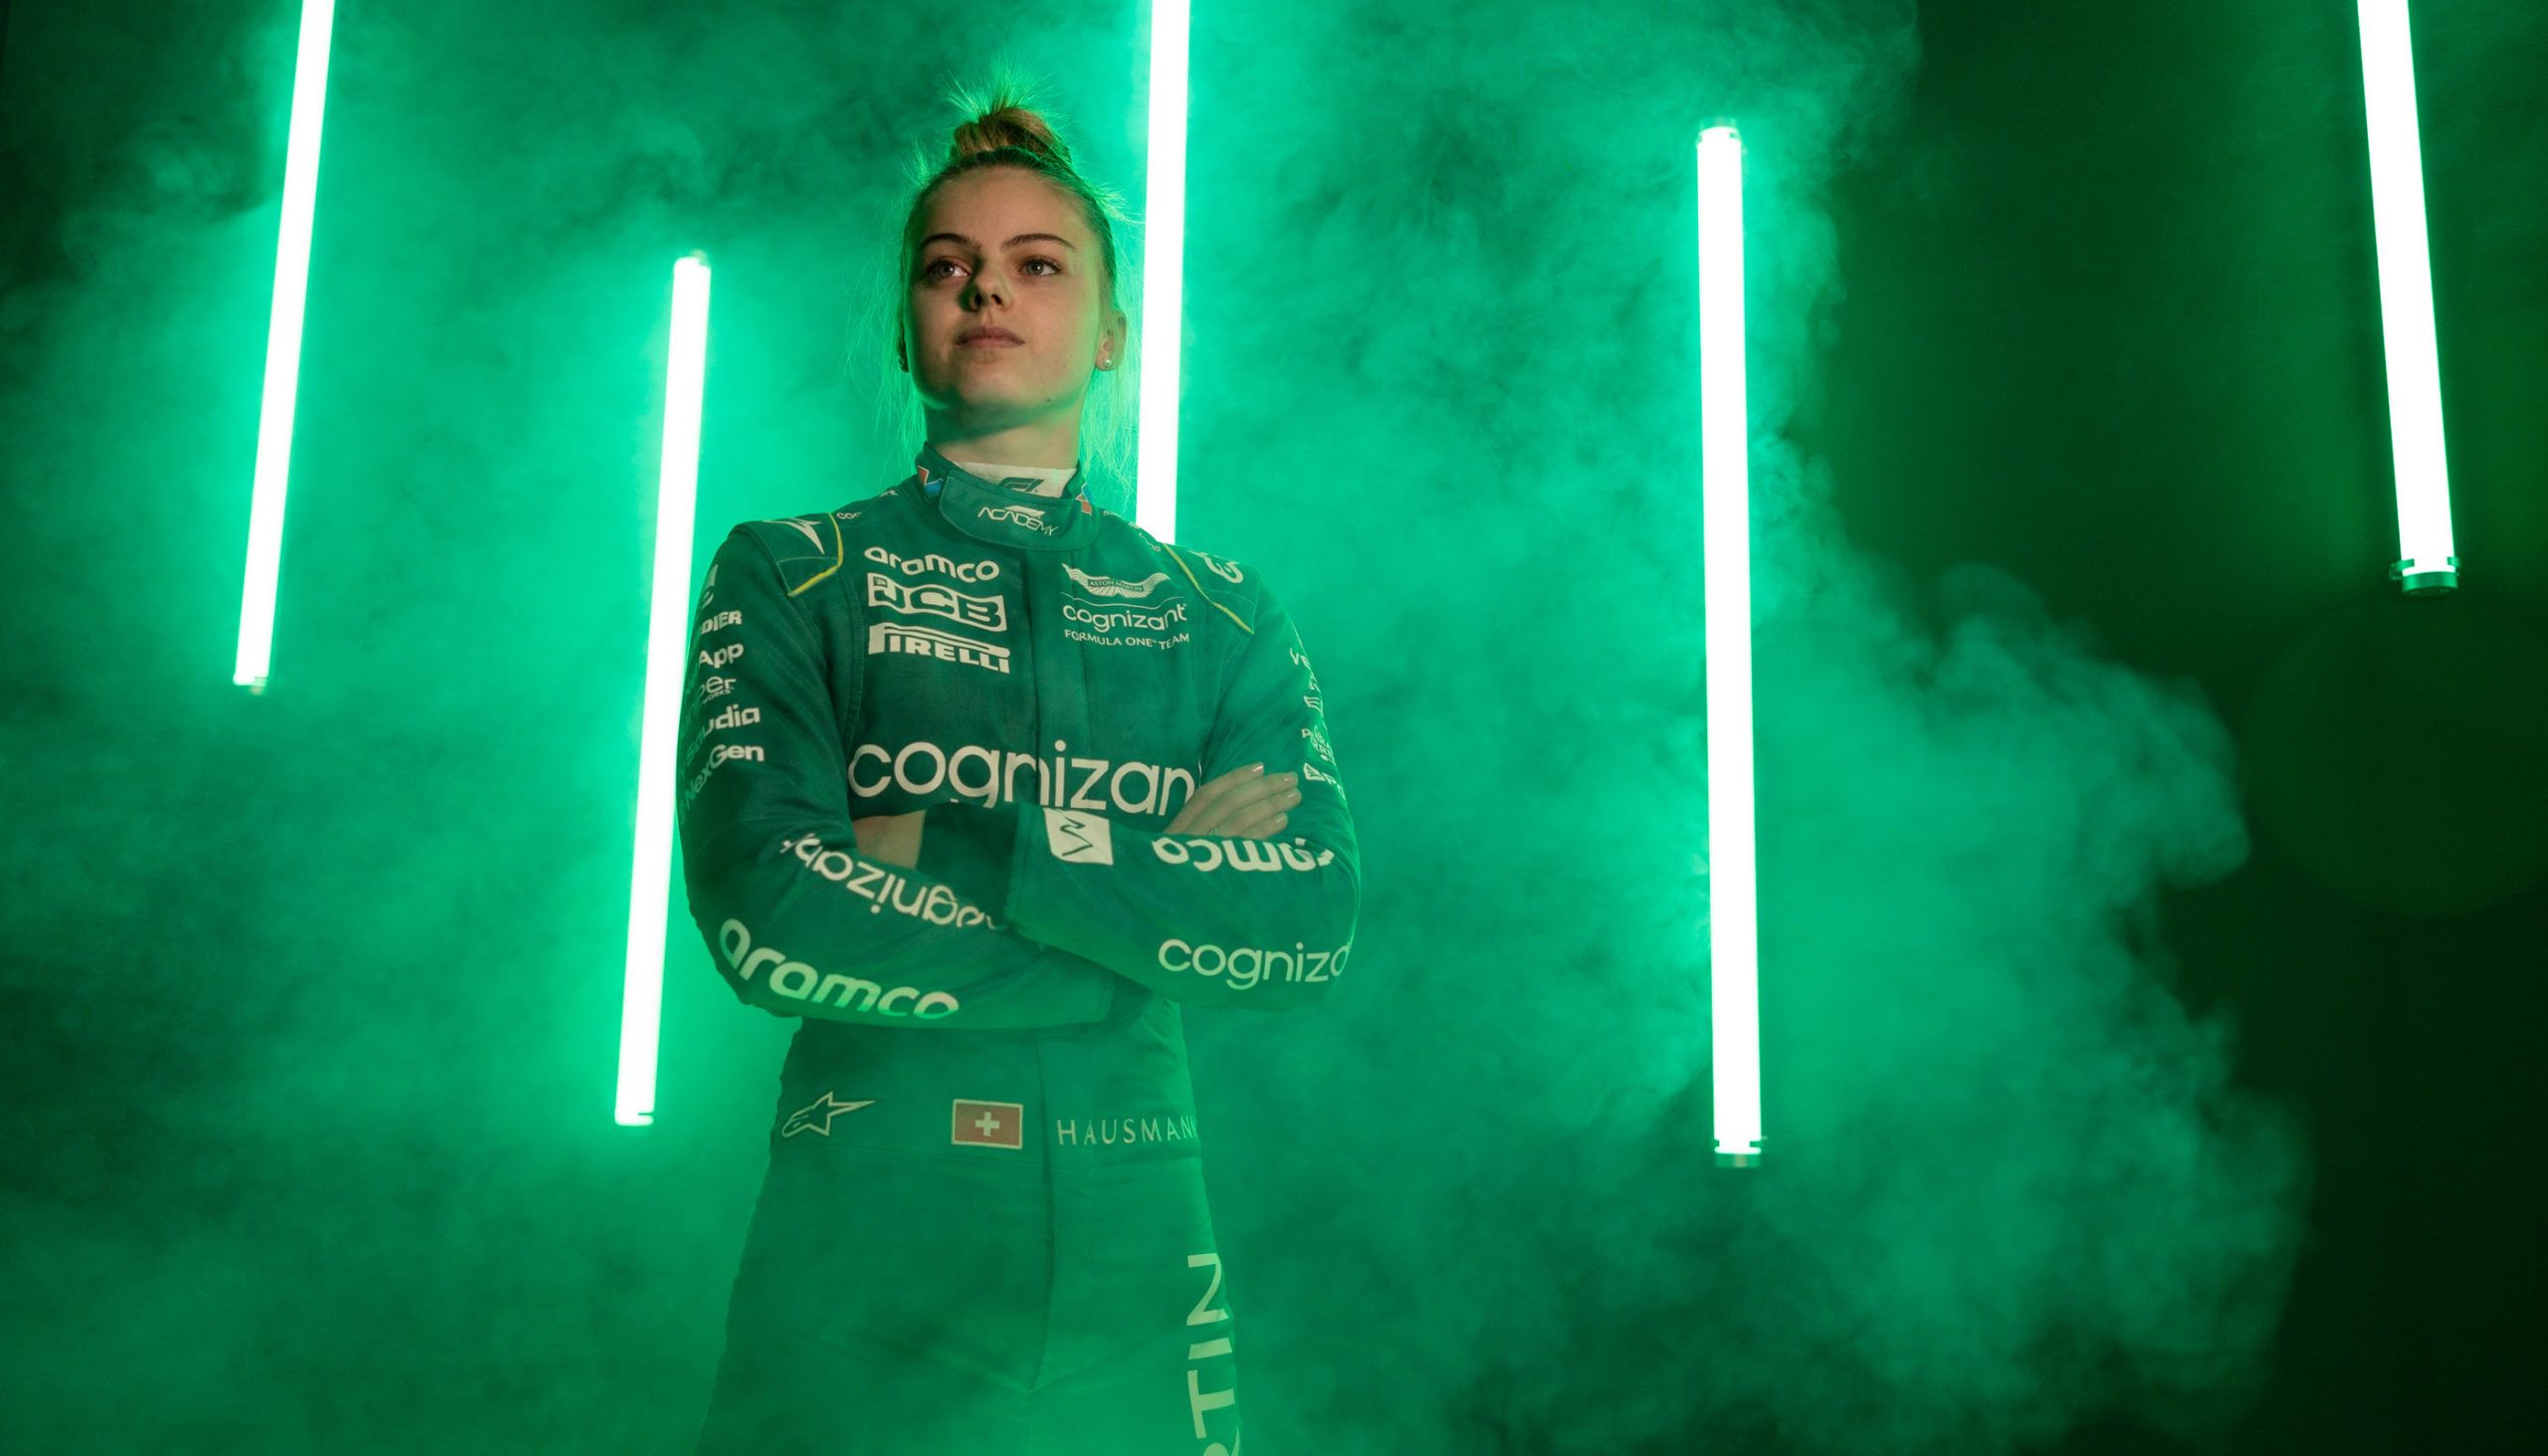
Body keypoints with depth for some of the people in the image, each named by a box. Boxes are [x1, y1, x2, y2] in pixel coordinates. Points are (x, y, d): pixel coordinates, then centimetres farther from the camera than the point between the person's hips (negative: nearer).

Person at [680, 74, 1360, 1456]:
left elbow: (1317, 917, -9)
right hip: (864, 1252, -2)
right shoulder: (789, 576, 1)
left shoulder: (1221, 614, 7)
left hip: (1127, 1255, 2)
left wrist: (951, 848, -16)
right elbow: (765, 914, -15)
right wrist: (1162, 898, -13)